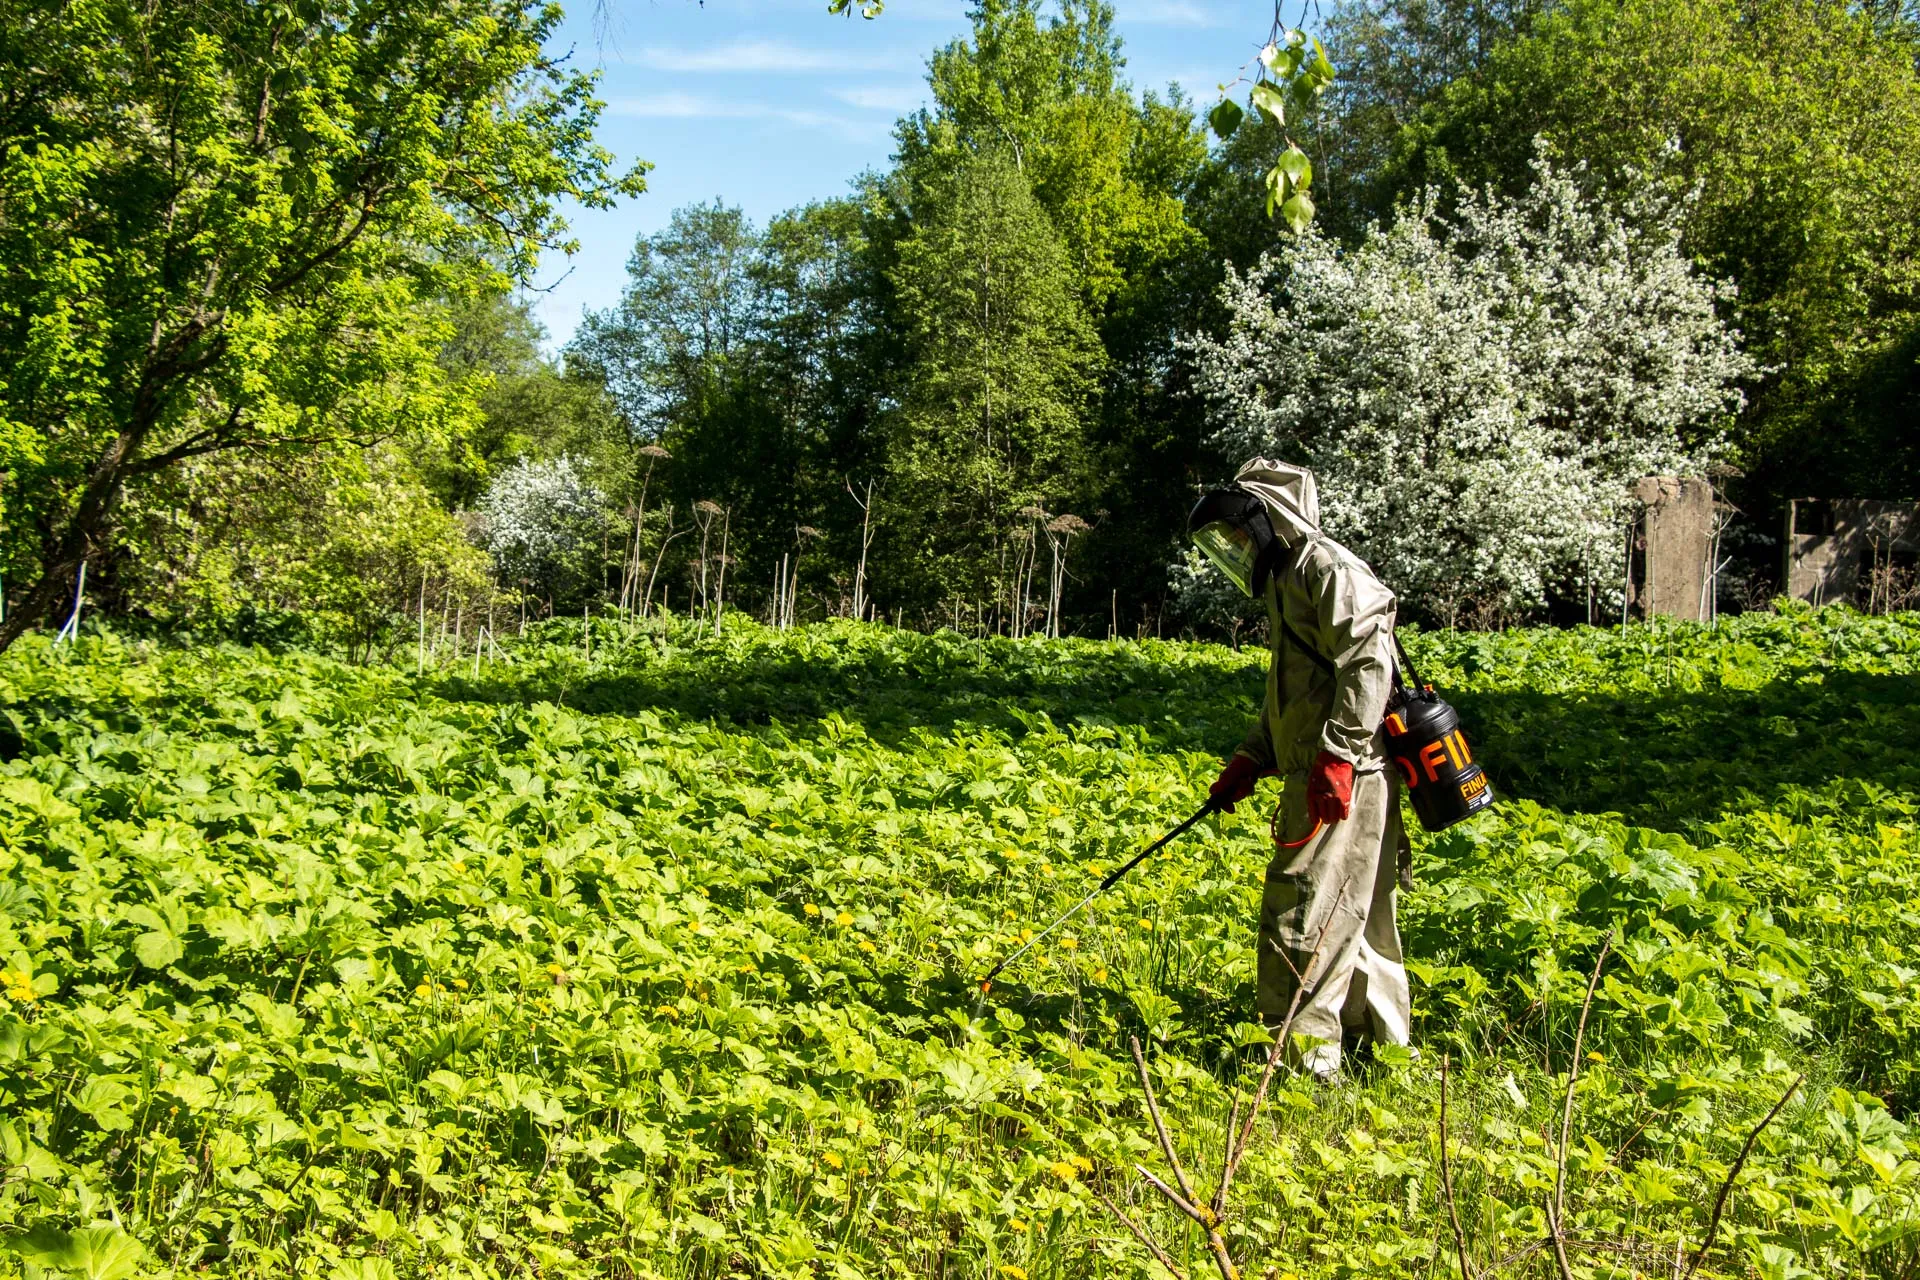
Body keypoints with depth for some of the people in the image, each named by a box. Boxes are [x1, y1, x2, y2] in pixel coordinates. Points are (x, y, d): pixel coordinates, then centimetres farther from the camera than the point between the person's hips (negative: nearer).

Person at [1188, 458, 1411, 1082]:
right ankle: (1381, 1041, 28)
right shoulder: (1288, 580, 23)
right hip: (1320, 780, 10)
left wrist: (1337, 755, -26)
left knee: (1303, 918, -10)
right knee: (1354, 914, 17)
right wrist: (1249, 761, 18)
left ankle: (1306, 1057, -5)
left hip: (1344, 780, -10)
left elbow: (1368, 663, -21)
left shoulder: (1328, 568, -10)